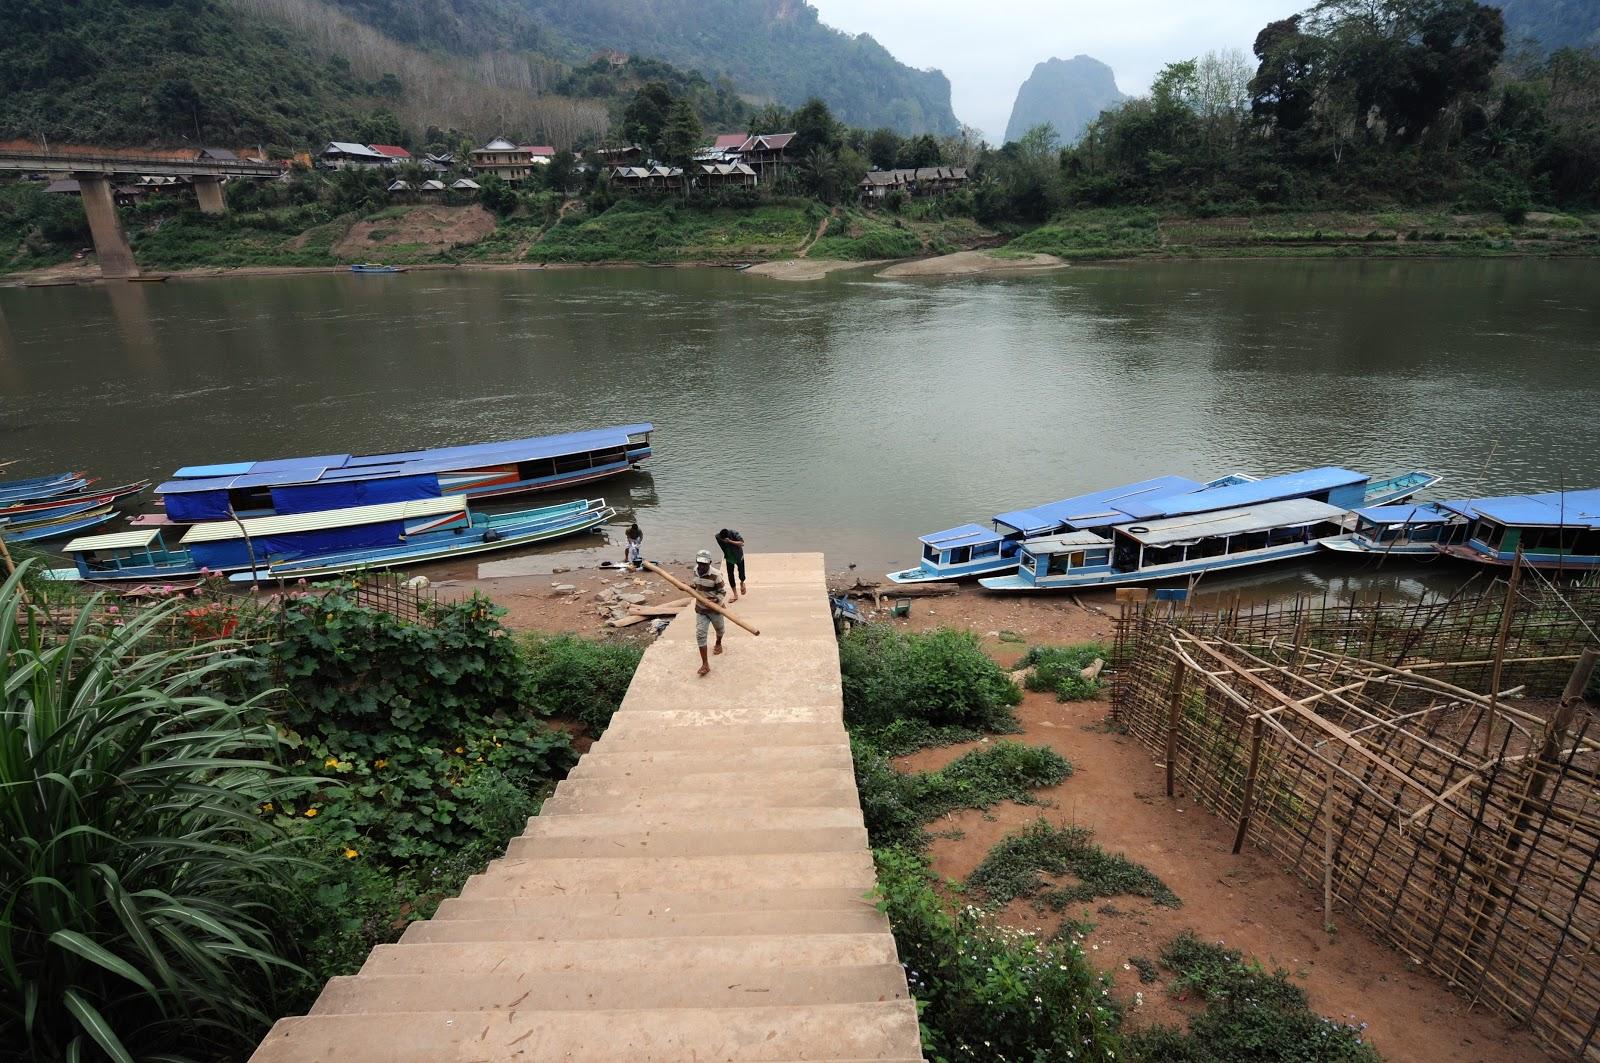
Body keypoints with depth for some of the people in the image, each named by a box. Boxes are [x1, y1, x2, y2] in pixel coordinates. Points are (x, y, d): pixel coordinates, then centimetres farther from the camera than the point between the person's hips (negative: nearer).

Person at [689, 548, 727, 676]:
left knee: (719, 628, 24)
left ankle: (718, 643, 60)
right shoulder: (696, 570, -7)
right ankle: (705, 664, -4)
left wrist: (716, 600, -33)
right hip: (700, 609, 3)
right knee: (700, 634, -7)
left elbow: (722, 591, -16)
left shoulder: (715, 575, -26)